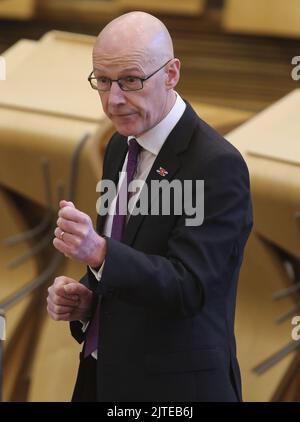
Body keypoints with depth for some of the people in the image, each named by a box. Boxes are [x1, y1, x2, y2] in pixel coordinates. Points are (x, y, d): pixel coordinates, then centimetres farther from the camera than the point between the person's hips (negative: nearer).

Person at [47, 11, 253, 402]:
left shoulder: (218, 165, -19)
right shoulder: (122, 146, 7)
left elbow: (188, 286, -25)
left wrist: (99, 252, -39)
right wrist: (86, 296, -3)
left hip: (175, 388, -7)